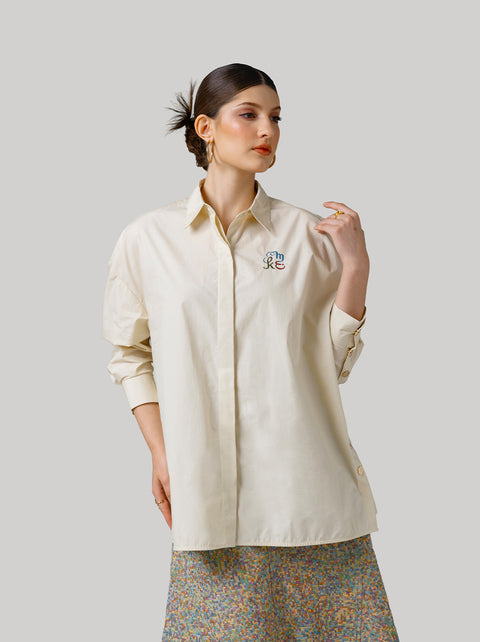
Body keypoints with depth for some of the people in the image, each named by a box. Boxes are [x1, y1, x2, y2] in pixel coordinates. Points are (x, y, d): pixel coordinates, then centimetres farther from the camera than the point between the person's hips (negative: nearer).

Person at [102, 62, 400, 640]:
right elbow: (130, 355, 10)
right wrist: (161, 453, 2)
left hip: (308, 488, 1)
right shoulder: (148, 238, 3)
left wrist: (356, 266, -6)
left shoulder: (307, 234, 4)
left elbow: (334, 364, 4)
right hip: (207, 492, 0)